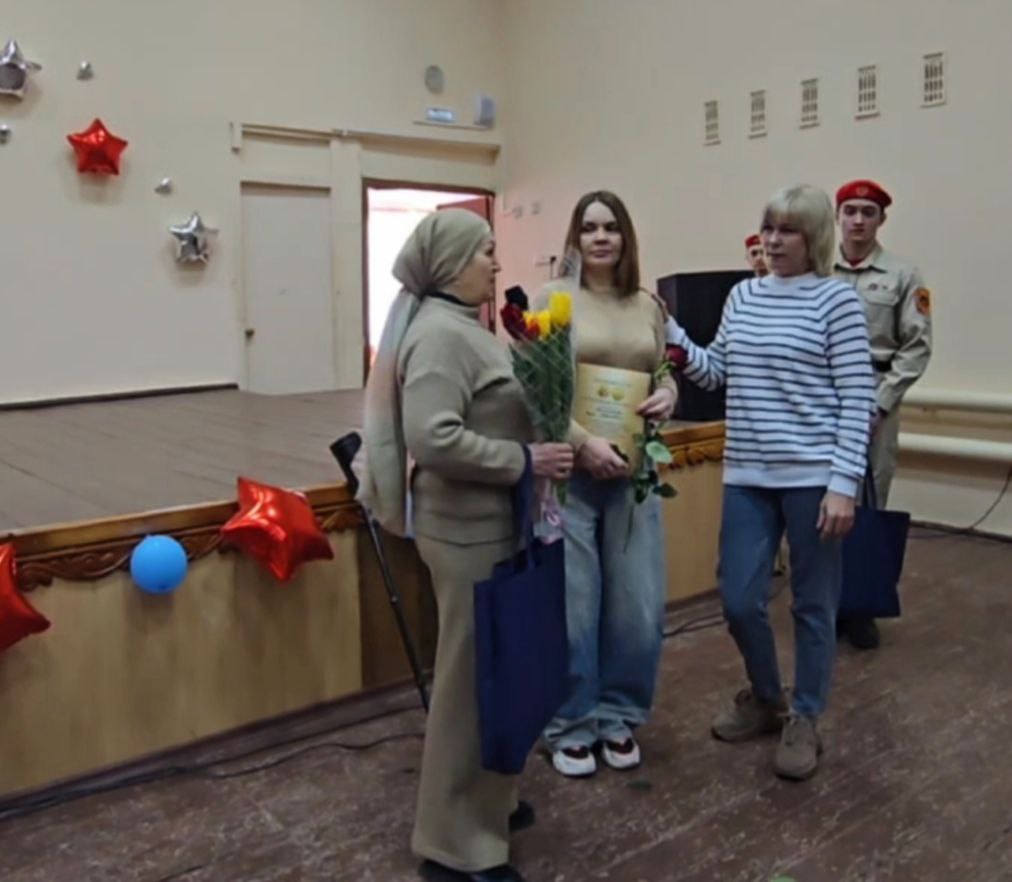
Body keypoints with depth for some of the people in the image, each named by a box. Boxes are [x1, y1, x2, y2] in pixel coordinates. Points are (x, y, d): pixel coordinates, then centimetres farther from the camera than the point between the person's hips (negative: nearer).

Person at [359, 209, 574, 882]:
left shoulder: (461, 326, 12)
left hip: (486, 524, 10)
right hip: (469, 531, -10)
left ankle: (485, 799, 39)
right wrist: (526, 461, -22)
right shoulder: (440, 333, -19)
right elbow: (434, 439, -28)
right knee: (473, 675, 1)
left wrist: (536, 448, 6)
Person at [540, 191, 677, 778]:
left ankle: (619, 717, 31)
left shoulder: (648, 307, 9)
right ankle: (571, 726, 24)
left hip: (634, 472, 4)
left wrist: (669, 396, -4)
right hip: (568, 472, -4)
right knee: (572, 607, 5)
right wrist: (584, 442, -21)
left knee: (639, 607, 10)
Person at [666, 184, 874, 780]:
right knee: (740, 602, 8)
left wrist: (844, 483, -14)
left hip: (813, 477, -4)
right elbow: (713, 373, 16)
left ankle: (805, 720, 27)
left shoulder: (837, 299, -5)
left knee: (813, 604, 8)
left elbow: (857, 399, -8)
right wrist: (666, 327, 4)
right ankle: (765, 699, 34)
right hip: (747, 476, 5)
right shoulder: (742, 296, 10)